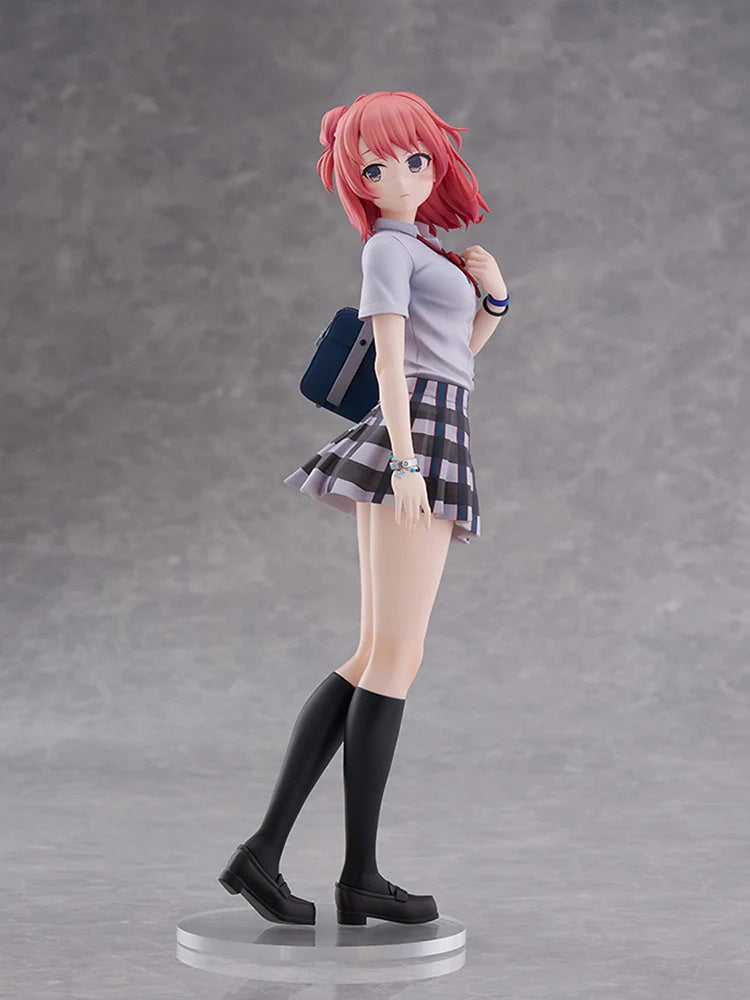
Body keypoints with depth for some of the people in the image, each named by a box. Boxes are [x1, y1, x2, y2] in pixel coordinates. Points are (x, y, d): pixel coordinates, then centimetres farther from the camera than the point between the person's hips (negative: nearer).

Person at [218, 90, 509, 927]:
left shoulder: (423, 248, 26)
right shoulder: (388, 247, 0)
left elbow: (460, 349, 28)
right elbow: (390, 359, -10)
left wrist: (493, 298, 11)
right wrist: (406, 460, -20)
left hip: (425, 449, 9)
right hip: (416, 434, -9)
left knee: (376, 660, 4)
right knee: (394, 658, -9)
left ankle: (265, 850, 0)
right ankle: (360, 875, -6)